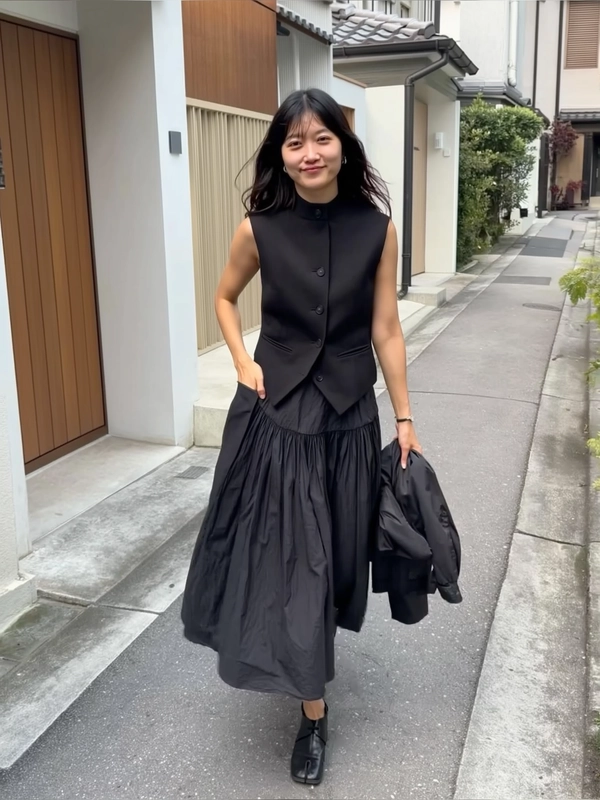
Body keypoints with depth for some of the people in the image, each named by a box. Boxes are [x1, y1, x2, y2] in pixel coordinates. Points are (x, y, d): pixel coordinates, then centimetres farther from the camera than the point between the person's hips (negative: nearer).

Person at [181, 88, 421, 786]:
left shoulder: (376, 228, -6)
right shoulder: (260, 228, -8)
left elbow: (386, 329, -1)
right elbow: (225, 297, 11)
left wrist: (404, 418, 2)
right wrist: (243, 363, -3)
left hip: (349, 412, 1)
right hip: (276, 408, -1)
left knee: (335, 549, 15)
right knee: (288, 553, 2)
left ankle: (310, 666, 46)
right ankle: (313, 714, 20)